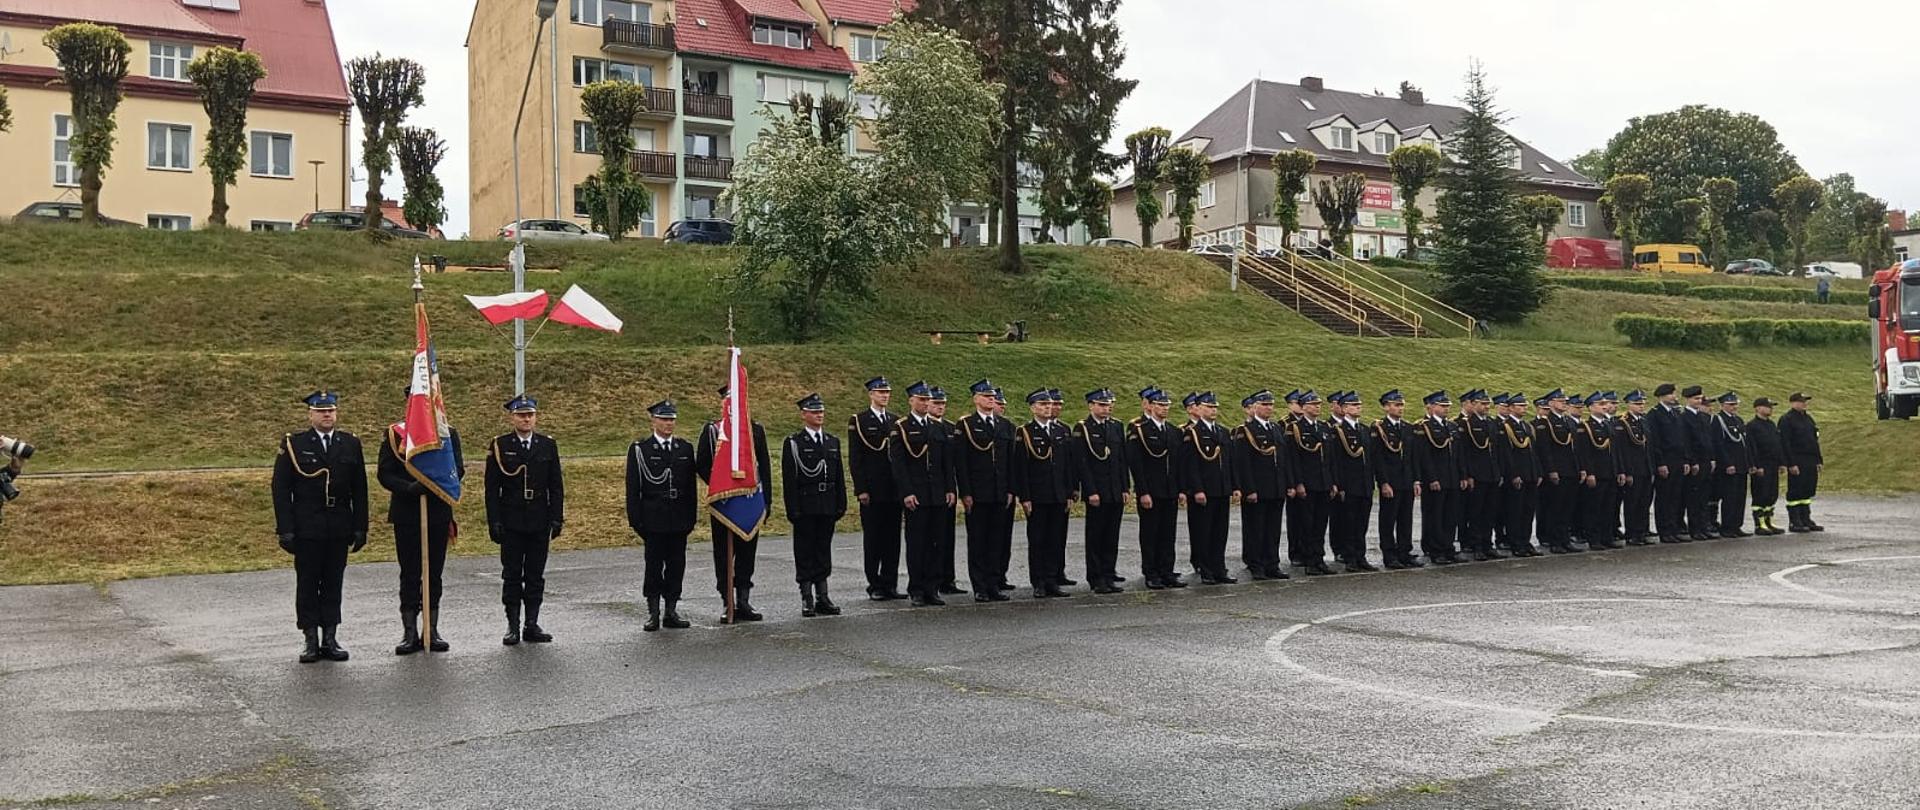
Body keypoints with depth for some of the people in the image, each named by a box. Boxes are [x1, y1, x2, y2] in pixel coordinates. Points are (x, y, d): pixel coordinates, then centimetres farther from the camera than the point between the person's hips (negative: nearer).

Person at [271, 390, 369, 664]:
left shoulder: (351, 444, 8)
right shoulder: (293, 445, 0)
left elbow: (359, 490, 9)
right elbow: (281, 489, -2)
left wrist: (360, 528, 4)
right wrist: (285, 529, -9)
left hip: (339, 528, 2)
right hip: (306, 528, -2)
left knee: (333, 584, 7)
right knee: (307, 585, 3)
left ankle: (330, 639, 13)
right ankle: (311, 640, 10)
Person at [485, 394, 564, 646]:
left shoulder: (548, 445, 5)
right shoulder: (499, 446, -1)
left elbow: (556, 486, 7)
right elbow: (492, 488, -2)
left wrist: (557, 518, 0)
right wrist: (494, 522, -8)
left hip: (540, 522, 2)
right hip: (511, 523, -2)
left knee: (536, 575, 6)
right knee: (512, 575, 3)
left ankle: (532, 625, 13)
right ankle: (513, 627, 11)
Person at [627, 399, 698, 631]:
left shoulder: (685, 448, 9)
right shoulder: (639, 449, -1)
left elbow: (691, 486, 11)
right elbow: (633, 488, -2)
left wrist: (691, 517, 6)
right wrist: (635, 520, -8)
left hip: (679, 519, 3)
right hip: (653, 520, -3)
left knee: (676, 565, 6)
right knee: (654, 565, 1)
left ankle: (671, 612, 14)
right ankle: (653, 614, 9)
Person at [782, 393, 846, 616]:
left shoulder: (833, 441, 12)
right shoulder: (794, 443, -3)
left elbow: (839, 476, 14)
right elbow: (789, 479, -7)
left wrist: (841, 504, 8)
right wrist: (793, 509, -12)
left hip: (827, 507, 5)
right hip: (805, 508, -4)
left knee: (824, 551, 9)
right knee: (805, 553, 1)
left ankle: (822, 597, 15)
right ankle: (807, 599, 6)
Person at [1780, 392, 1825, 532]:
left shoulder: (1808, 418, 16)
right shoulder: (1786, 420, -10)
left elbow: (1815, 440, 20)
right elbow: (1785, 443, -15)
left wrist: (1819, 460, 15)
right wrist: (1791, 464, -19)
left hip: (1811, 462, 8)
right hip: (1797, 463, -8)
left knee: (1808, 491, 11)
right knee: (1795, 493, -3)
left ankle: (1806, 520, 18)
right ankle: (1794, 523, 1)